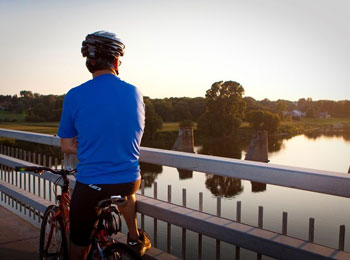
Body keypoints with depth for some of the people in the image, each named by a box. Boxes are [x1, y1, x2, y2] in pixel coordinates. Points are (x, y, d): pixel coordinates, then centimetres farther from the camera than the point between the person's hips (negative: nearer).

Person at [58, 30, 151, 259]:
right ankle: (136, 238, 40)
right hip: (130, 181, 3)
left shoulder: (75, 96, -10)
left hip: (90, 186, -3)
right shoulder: (135, 93, -2)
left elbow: (67, 146, -1)